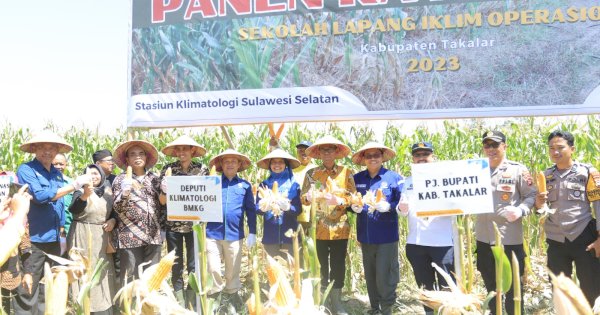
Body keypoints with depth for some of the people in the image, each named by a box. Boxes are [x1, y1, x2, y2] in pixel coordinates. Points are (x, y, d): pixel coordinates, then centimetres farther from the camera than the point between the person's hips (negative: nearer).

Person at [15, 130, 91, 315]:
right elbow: (40, 196, -20)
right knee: (27, 289, -5)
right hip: (33, 238, -7)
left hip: (54, 238, 7)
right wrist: (74, 185, -19)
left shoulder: (57, 173, 13)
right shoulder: (26, 170, -8)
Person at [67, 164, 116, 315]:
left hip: (102, 236, 4)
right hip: (83, 236, -4)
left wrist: (113, 220, -3)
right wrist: (85, 195, -39)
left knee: (103, 271, 8)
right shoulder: (80, 191, -4)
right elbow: (73, 209, -23)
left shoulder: (108, 192, 9)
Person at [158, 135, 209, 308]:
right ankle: (180, 306, 19)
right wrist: (164, 191, -19)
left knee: (194, 267, 5)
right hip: (173, 224, 0)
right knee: (176, 267, 6)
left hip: (194, 224, 0)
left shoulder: (202, 169, 0)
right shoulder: (168, 169, 0)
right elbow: (162, 201, 1)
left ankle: (192, 305, 18)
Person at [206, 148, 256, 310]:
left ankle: (231, 294, 32)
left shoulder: (245, 185, 6)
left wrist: (252, 233, 2)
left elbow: (251, 210, 6)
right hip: (213, 233, 0)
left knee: (233, 270, 12)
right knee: (213, 269, 0)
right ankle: (215, 296, 21)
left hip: (234, 234, 1)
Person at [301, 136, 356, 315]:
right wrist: (309, 197, -20)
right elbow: (303, 199, 3)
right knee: (320, 265, 7)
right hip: (318, 228, 0)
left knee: (338, 265, 3)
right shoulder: (311, 174, 6)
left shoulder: (346, 172, 5)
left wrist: (339, 201, -18)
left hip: (339, 228, 0)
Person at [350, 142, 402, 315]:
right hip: (365, 235, 4)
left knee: (385, 276, -3)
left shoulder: (394, 177, -5)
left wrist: (388, 206, -23)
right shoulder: (357, 178, 7)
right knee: (370, 275, 15)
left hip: (386, 236, -4)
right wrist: (354, 207, -7)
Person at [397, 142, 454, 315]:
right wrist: (401, 208, -10)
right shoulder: (408, 181, 15)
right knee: (424, 285, 16)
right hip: (415, 242, 5)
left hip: (442, 242, -4)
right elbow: (403, 209, 14)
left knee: (447, 286, -3)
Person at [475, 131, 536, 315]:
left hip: (510, 238, -4)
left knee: (513, 286, 7)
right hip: (484, 238, 5)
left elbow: (531, 195, -4)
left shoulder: (517, 169, -5)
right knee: (490, 286, 17)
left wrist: (520, 210, -21)